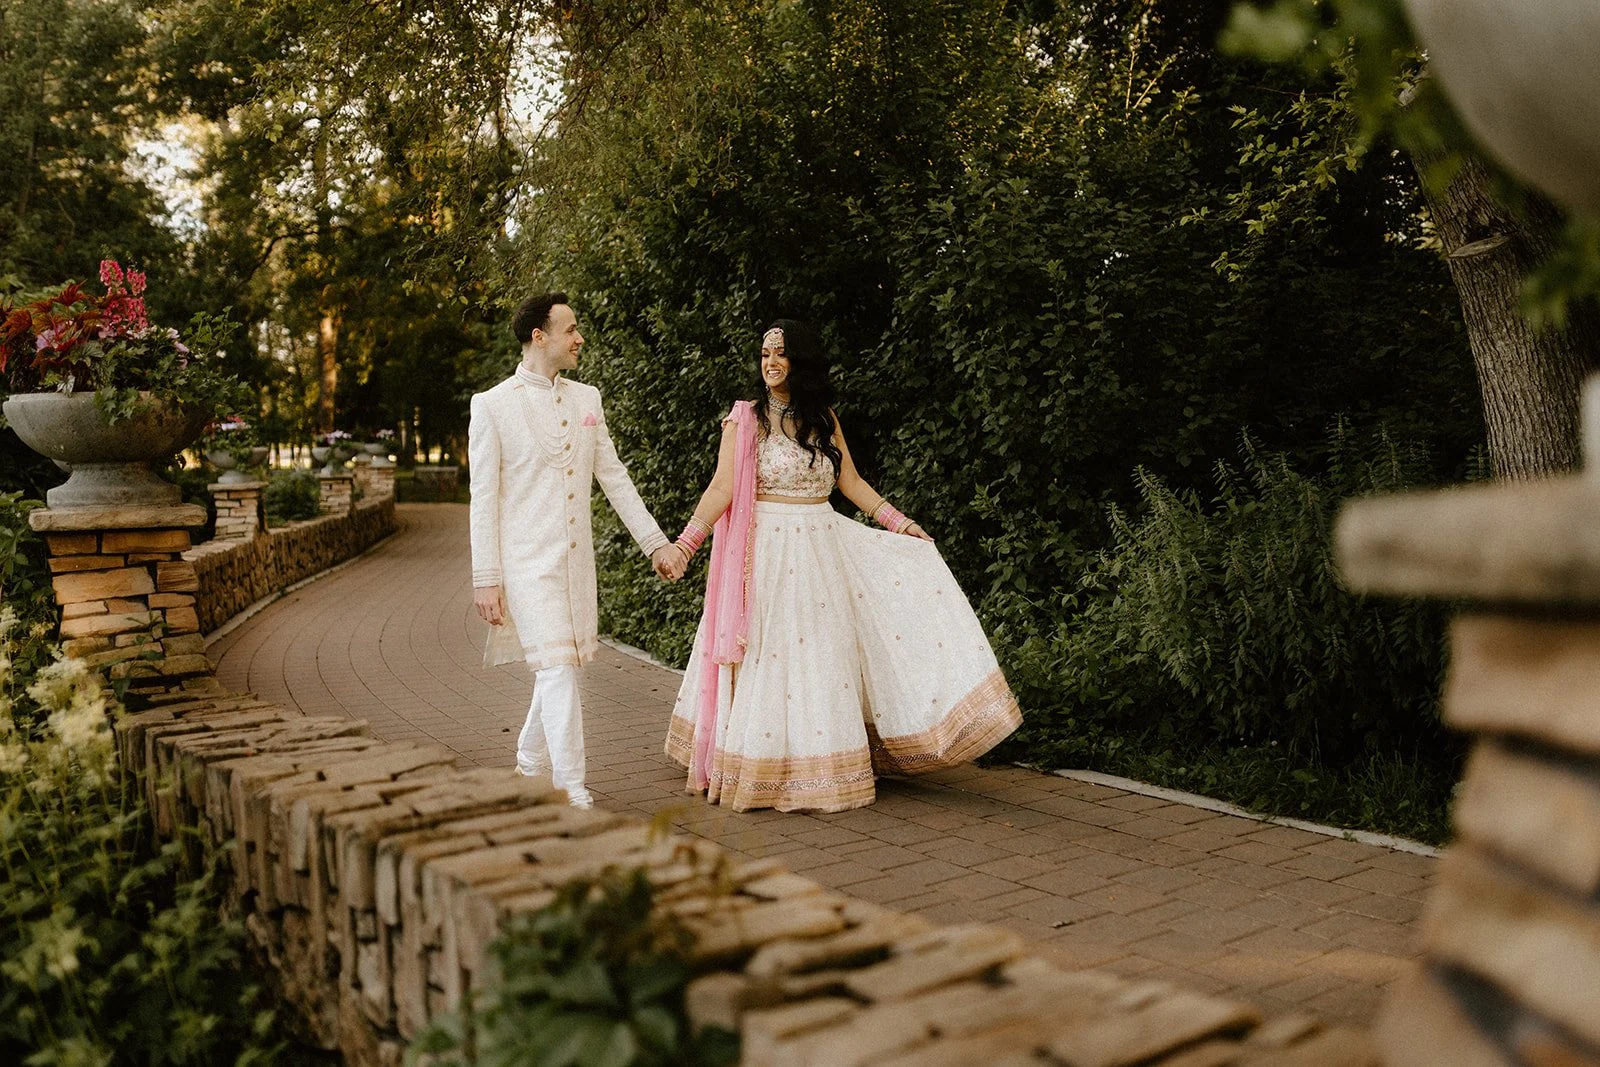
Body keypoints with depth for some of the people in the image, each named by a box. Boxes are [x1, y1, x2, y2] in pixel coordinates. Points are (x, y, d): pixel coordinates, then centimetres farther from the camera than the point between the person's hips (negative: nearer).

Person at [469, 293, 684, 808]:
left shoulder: (586, 399, 10)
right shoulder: (492, 405, -6)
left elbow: (614, 477, 14)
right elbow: (483, 499, -6)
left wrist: (656, 541, 11)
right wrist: (486, 580, -9)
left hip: (576, 558, 6)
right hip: (526, 558, -6)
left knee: (559, 667, 12)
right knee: (557, 668, -12)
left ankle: (531, 768, 32)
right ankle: (573, 794, -8)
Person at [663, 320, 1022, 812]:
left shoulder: (823, 418, 9)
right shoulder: (744, 419, -3)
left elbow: (851, 482, 14)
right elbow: (723, 487, -10)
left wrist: (900, 523, 10)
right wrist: (685, 543, -21)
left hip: (823, 549, 4)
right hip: (768, 553, -4)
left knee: (823, 656, 6)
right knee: (772, 657, -3)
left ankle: (823, 776, 15)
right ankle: (768, 772, 7)